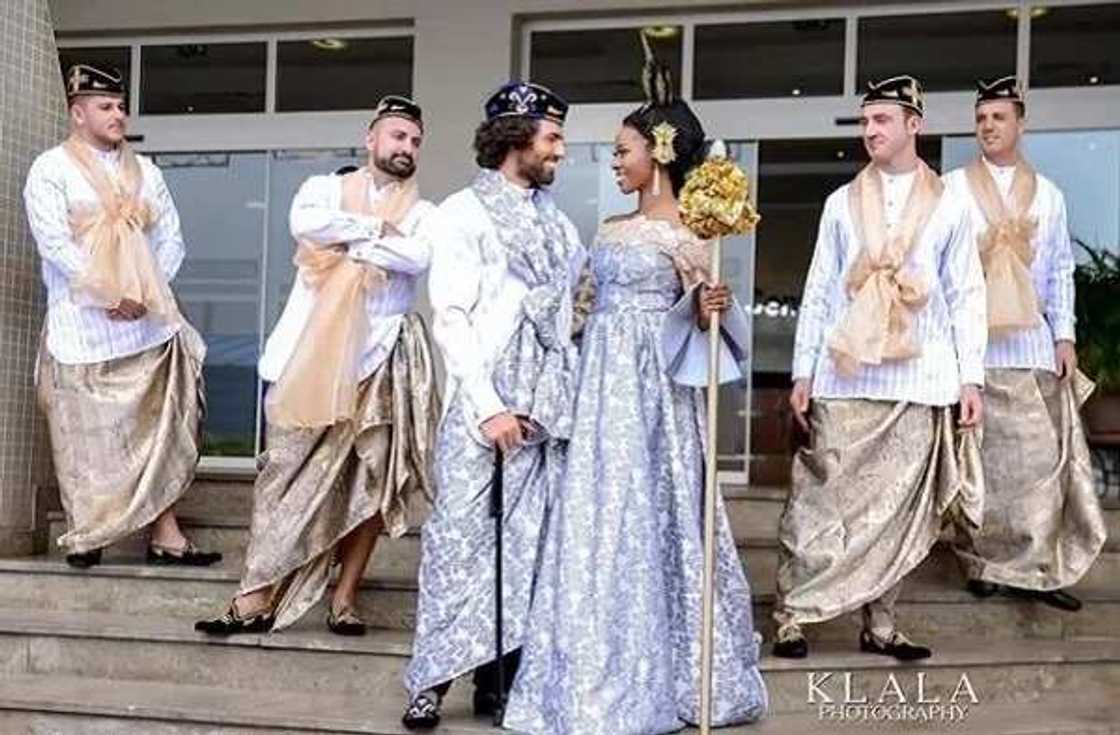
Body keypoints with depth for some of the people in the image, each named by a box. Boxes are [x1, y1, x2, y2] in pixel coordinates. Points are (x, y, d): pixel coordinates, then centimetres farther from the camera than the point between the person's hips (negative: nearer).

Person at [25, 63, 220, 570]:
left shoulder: (144, 171, 14)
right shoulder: (51, 169, -1)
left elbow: (171, 239, 12)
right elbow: (54, 244, -11)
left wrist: (147, 293, -1)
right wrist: (110, 296, -14)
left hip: (149, 325, 4)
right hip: (85, 330, -4)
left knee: (159, 432, 3)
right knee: (86, 438, 2)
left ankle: (164, 536, 7)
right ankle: (84, 536, 16)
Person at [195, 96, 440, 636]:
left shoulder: (423, 214, 12)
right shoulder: (326, 187, 13)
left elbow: (418, 257, -11)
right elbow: (305, 223, -11)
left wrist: (345, 242, -7)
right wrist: (374, 227, -5)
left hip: (381, 359, 1)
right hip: (312, 354, -1)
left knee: (370, 480, 1)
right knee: (288, 473, -1)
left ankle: (344, 598, 10)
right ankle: (257, 598, 2)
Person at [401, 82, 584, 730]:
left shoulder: (558, 223, 16)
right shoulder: (466, 211, 0)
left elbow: (577, 307, 15)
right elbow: (451, 317, -7)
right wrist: (488, 406, -14)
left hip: (550, 409, 5)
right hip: (484, 407, -5)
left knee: (526, 544, 5)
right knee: (463, 535, -4)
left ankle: (498, 680, 13)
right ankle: (433, 681, 5)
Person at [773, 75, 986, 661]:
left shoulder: (948, 207, 8)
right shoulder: (842, 203, 10)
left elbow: (966, 297, 7)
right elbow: (818, 293, 9)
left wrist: (971, 377, 1)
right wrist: (803, 372, 3)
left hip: (920, 381, 0)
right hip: (845, 378, 0)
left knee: (899, 506, 4)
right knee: (825, 497, -1)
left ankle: (879, 624, 14)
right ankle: (790, 615, 6)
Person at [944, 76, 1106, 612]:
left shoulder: (1047, 195, 13)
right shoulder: (951, 190, 5)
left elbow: (1059, 271, 13)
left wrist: (1065, 337, 5)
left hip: (1032, 345, 2)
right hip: (970, 344, -2)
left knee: (1043, 456, -2)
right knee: (978, 458, 1)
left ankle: (1037, 568, 4)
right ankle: (984, 563, 11)